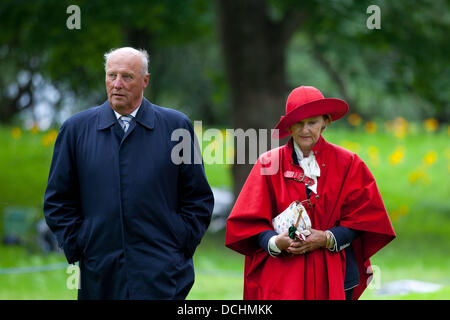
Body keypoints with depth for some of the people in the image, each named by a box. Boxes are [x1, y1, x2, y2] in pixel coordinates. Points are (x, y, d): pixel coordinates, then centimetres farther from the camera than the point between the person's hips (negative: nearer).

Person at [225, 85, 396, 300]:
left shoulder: (347, 164, 8)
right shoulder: (269, 164, 7)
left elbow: (364, 218, 4)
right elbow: (250, 222, 4)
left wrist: (327, 238, -12)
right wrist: (275, 242, -16)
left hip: (333, 276, 1)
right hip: (283, 275, -1)